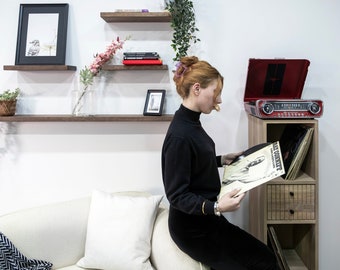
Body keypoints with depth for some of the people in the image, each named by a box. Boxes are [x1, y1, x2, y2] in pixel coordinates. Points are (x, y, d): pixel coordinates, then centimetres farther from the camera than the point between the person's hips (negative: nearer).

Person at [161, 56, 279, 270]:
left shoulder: (191, 122, 3)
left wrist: (222, 160, 14)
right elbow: (176, 195, -24)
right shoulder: (179, 136, -26)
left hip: (205, 219, 9)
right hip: (193, 227, -9)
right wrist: (215, 207, -37)